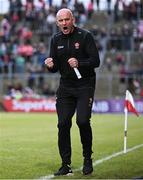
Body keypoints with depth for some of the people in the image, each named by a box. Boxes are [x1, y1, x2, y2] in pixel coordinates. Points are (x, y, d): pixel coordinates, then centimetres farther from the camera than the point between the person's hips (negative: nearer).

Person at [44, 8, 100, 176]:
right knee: (63, 124, -2)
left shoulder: (85, 36, -7)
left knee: (83, 121, -16)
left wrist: (79, 63, -27)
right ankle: (66, 165, 7)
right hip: (65, 86, 4)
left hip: (85, 85, -4)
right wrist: (51, 65, -15)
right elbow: (55, 68, 9)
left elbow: (96, 61, -11)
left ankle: (87, 159, 5)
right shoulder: (56, 40, 7)